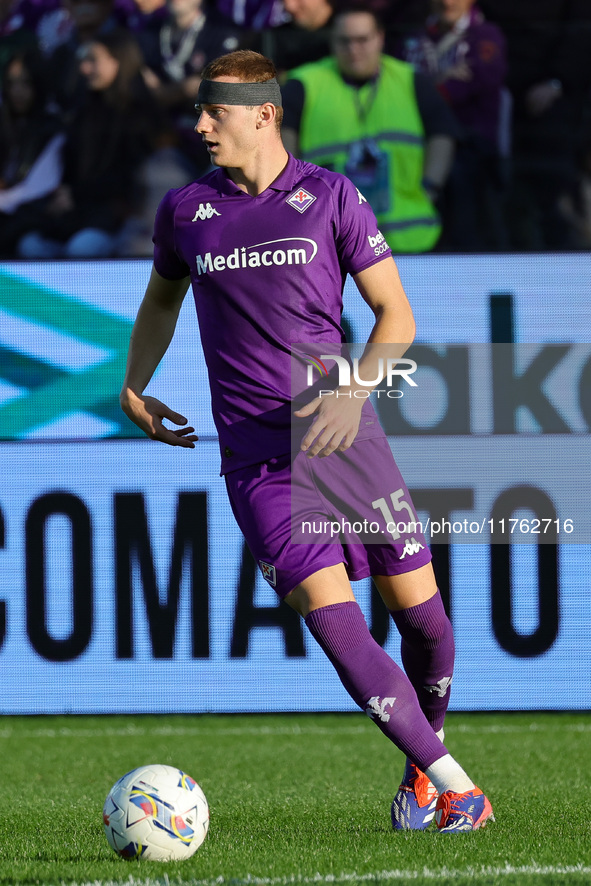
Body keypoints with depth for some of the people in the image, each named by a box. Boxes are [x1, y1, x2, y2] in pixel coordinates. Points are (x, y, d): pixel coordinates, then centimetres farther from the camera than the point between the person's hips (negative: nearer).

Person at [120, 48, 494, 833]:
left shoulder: (331, 197, 0)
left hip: (343, 437, 0)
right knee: (331, 615, -17)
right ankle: (451, 783, -13)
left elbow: (395, 313, 1)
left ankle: (426, 754, 31)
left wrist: (354, 391, -15)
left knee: (419, 608, 2)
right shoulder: (185, 210, 7)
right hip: (256, 458, 0)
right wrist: (135, 385, 14)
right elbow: (162, 298, 27)